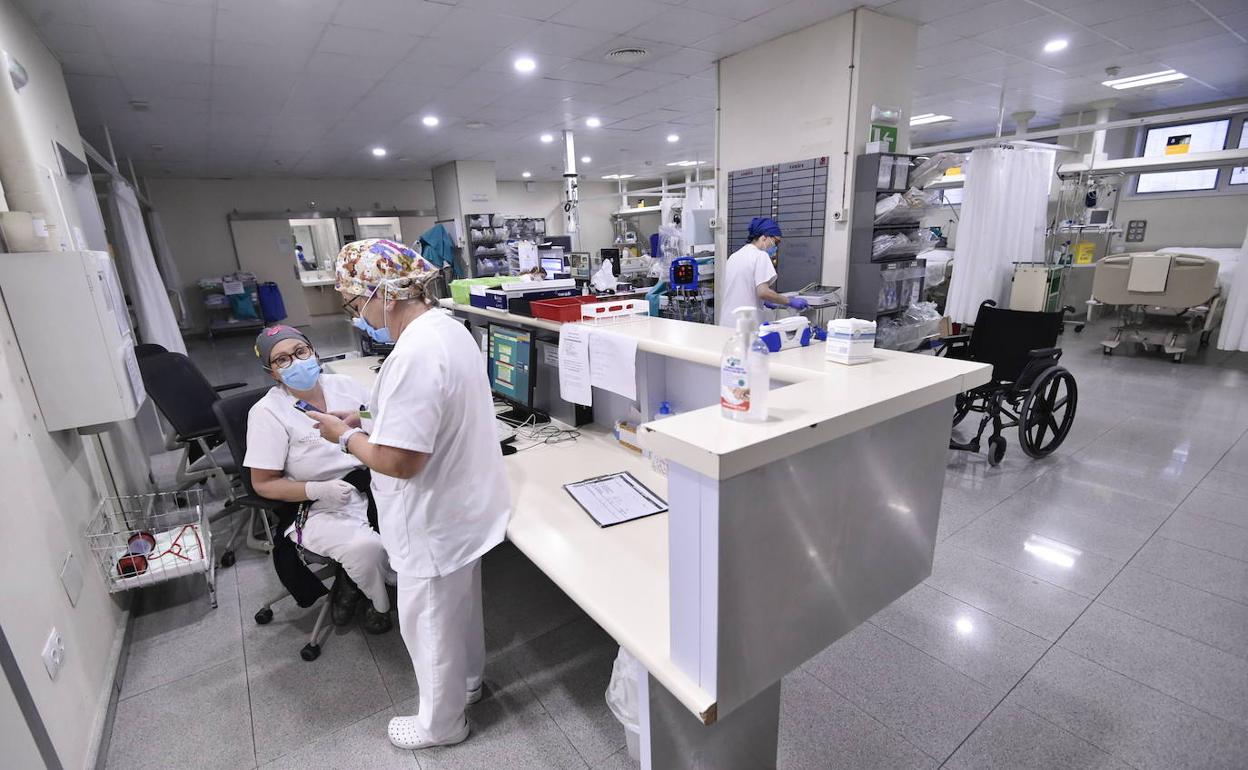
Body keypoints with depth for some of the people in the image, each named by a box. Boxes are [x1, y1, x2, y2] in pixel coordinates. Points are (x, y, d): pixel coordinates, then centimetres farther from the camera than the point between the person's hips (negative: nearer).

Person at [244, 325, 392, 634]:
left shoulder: (345, 385, 4)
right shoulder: (268, 412, -6)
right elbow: (263, 483, -5)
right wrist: (320, 490, -20)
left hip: (372, 489, 4)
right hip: (317, 509, -4)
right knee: (366, 547, -32)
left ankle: (354, 581, 5)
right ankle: (382, 605, 3)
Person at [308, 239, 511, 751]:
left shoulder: (415, 354, -31)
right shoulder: (446, 325, 1)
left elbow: (398, 461, -29)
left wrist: (346, 437, -12)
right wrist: (371, 422, 6)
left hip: (437, 521, -9)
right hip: (464, 504, 9)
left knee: (430, 622, 14)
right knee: (459, 604, 28)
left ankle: (441, 723, 39)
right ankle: (468, 681, 52)